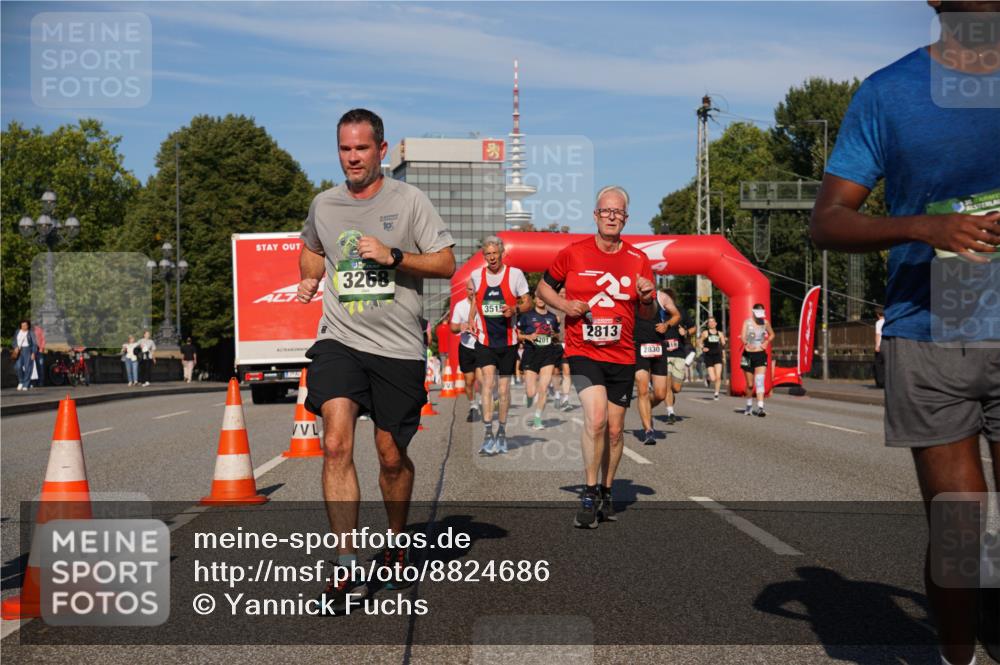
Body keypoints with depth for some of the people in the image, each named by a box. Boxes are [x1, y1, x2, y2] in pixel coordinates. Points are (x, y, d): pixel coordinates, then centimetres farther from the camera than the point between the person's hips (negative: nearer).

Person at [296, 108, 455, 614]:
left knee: (392, 456, 8)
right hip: (339, 340, 1)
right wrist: (309, 279, 16)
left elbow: (446, 264, -4)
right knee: (336, 444, -18)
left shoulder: (409, 200, -1)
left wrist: (392, 255, -16)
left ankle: (396, 543, 34)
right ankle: (346, 568, -18)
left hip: (398, 346, -1)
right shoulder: (323, 205, 9)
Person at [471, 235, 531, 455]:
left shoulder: (515, 274, -4)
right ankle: (488, 435, -18)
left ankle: (501, 431, 26)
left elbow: (527, 303, 1)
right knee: (488, 381, -17)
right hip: (485, 340, 0)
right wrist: (471, 320, 14)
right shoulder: (476, 276, 3)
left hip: (508, 340, 0)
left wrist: (514, 309, -19)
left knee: (504, 388, 8)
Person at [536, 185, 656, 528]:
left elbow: (649, 314, 12)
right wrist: (564, 304, -7)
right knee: (595, 418, -21)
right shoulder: (573, 253, -1)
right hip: (583, 353, -3)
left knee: (614, 429, 10)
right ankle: (590, 494, -9)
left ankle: (606, 491, 29)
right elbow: (543, 287, 12)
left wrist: (648, 299, -11)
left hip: (622, 357, 3)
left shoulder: (638, 260, 4)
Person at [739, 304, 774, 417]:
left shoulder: (765, 323, 3)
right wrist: (746, 343, -43)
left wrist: (767, 342, 0)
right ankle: (749, 406, 31)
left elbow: (772, 334, 20)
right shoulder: (747, 322, -6)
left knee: (760, 381, -13)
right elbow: (743, 336, -21)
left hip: (761, 354, 1)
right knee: (750, 384, 8)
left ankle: (760, 408, -17)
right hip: (748, 355, -1)